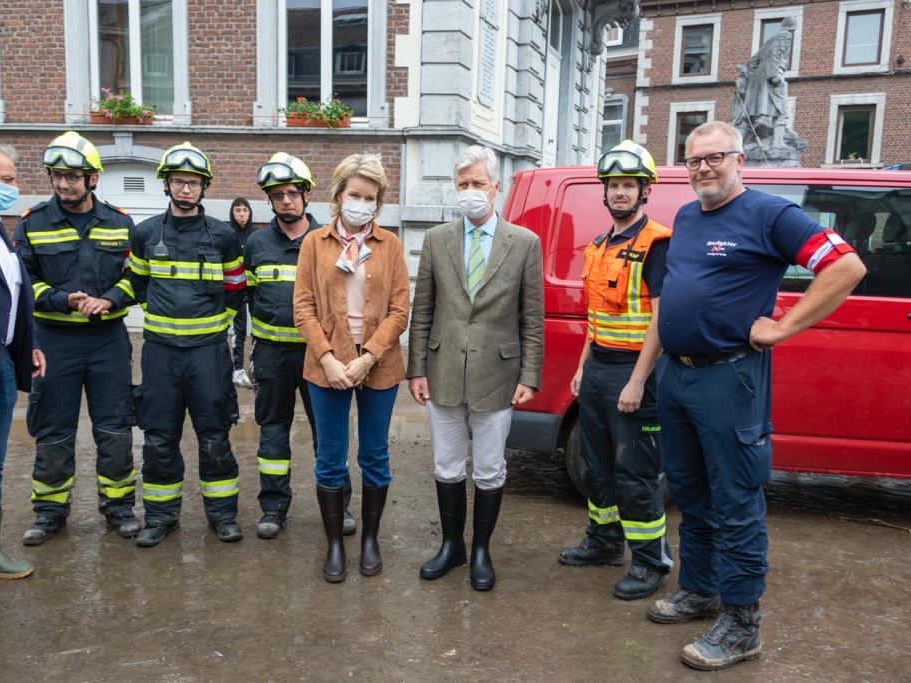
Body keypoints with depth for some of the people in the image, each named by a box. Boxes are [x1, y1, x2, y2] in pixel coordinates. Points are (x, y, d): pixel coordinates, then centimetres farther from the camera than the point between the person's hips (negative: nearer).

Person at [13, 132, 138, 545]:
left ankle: (118, 506, 21)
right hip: (54, 340, 0)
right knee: (53, 433, 8)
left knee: (115, 430, 6)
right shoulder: (32, 223, 0)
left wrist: (108, 300, -13)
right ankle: (50, 510, 24)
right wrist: (62, 300, -16)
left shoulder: (120, 223, 4)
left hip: (108, 339, 1)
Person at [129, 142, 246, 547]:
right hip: (159, 347, 2)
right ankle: (160, 514, 20)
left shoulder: (222, 236, 0)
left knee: (215, 435, 4)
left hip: (208, 347, -1)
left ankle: (222, 512, 17)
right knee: (159, 437, 7)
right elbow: (138, 282, 18)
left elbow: (236, 290, 10)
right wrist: (159, 312, 14)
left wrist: (213, 319, 10)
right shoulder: (145, 233, 4)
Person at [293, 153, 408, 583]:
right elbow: (304, 307, -1)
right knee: (330, 461, 8)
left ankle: (370, 539, 28)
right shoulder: (315, 243, 3)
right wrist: (328, 359, -13)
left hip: (378, 366, 0)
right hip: (327, 366, 0)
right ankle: (334, 544, 23)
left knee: (374, 457, 11)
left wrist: (367, 358, -13)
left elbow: (399, 310, -3)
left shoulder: (390, 245, 2)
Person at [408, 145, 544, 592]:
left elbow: (532, 318, -1)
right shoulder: (436, 240, 4)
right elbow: (421, 311, 5)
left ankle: (481, 551, 28)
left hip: (496, 376, -2)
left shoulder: (524, 243, -1)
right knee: (447, 468, 13)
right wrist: (416, 369, 1)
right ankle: (452, 545, 32)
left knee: (489, 471, 10)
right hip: (443, 375, 2)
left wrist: (529, 377, -5)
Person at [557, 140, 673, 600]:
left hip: (632, 372, -8)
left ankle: (651, 562, 12)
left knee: (636, 474, -2)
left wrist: (636, 382, -21)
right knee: (598, 463, 17)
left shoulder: (657, 244, -12)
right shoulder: (600, 247, 14)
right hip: (596, 369, 9)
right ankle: (604, 541, 33)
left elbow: (661, 318, -18)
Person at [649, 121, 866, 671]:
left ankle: (740, 624, 11)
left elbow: (847, 266, -15)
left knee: (735, 506, 0)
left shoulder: (769, 214, -9)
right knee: (690, 496, 17)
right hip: (675, 374, 8)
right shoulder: (685, 217, 14)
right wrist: (667, 365, 14)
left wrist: (784, 327, -17)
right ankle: (699, 590, 33)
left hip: (729, 379, -8)